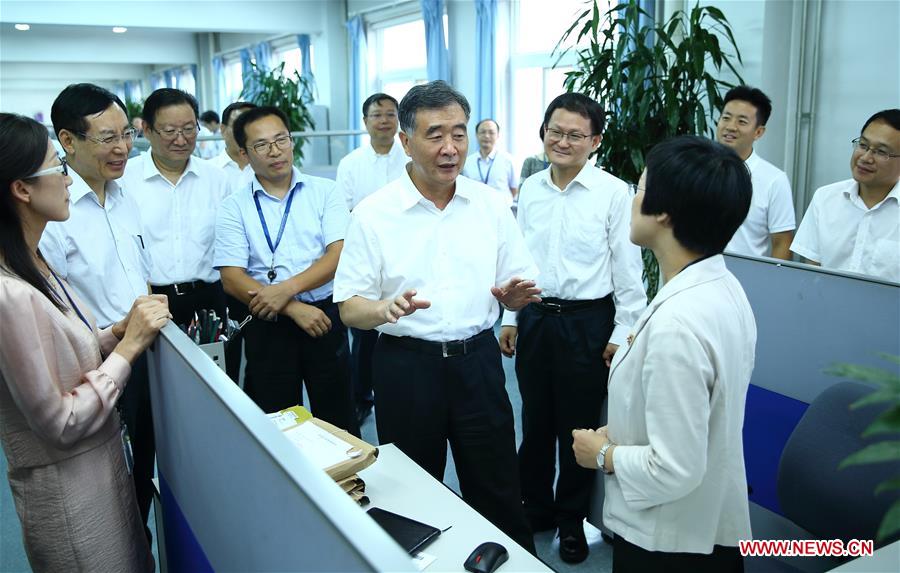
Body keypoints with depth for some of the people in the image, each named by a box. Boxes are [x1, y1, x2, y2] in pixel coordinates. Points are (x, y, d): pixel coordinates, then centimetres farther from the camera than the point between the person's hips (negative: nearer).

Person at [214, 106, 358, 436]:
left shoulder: (324, 192, 2)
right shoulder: (234, 208, 1)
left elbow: (339, 255, -8)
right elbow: (232, 280, -6)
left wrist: (286, 288, -20)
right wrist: (294, 308, -16)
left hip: (324, 317, 0)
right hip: (268, 326, 1)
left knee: (337, 416, 9)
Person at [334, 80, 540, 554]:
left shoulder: (490, 205, 2)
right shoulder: (373, 213, -5)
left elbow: (515, 291, 8)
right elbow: (350, 309, -5)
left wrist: (516, 294, -16)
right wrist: (385, 309, -27)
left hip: (477, 360, 2)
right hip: (406, 365, -1)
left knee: (497, 489, 10)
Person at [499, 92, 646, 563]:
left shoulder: (613, 193, -11)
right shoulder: (530, 189, 4)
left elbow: (628, 269, -7)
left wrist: (622, 333, -7)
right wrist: (510, 317, 11)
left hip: (587, 323, -4)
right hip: (534, 317, 4)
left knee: (578, 428, 10)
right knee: (535, 421, 17)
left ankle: (571, 521, 32)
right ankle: (534, 507, 38)